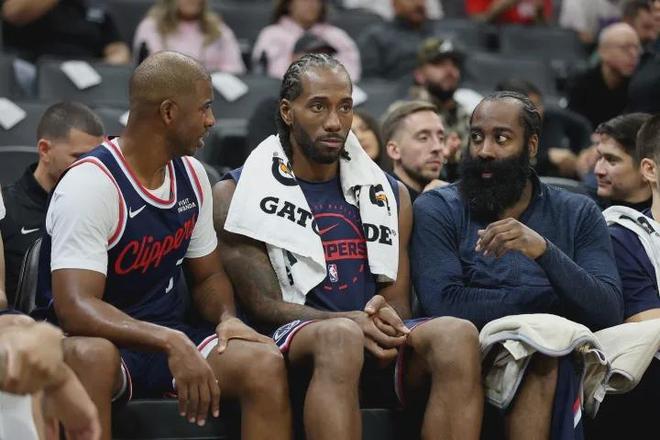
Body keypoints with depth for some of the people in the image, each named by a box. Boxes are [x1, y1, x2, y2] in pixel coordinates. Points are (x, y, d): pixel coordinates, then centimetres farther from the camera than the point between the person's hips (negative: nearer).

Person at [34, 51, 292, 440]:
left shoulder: (192, 175, 5)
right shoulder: (90, 185, -19)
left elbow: (208, 276, 17)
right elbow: (75, 309, -28)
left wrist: (227, 318, -8)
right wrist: (169, 342, -41)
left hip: (170, 336, 6)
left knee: (266, 364, -21)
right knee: (93, 360, -41)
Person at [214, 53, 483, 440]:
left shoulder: (388, 194, 20)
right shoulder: (239, 193, 7)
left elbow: (397, 302, 16)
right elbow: (264, 304, -2)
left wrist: (388, 322, -12)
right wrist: (351, 321, -20)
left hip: (378, 346, 4)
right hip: (294, 340, -4)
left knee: (457, 335, -30)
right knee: (340, 335, -40)